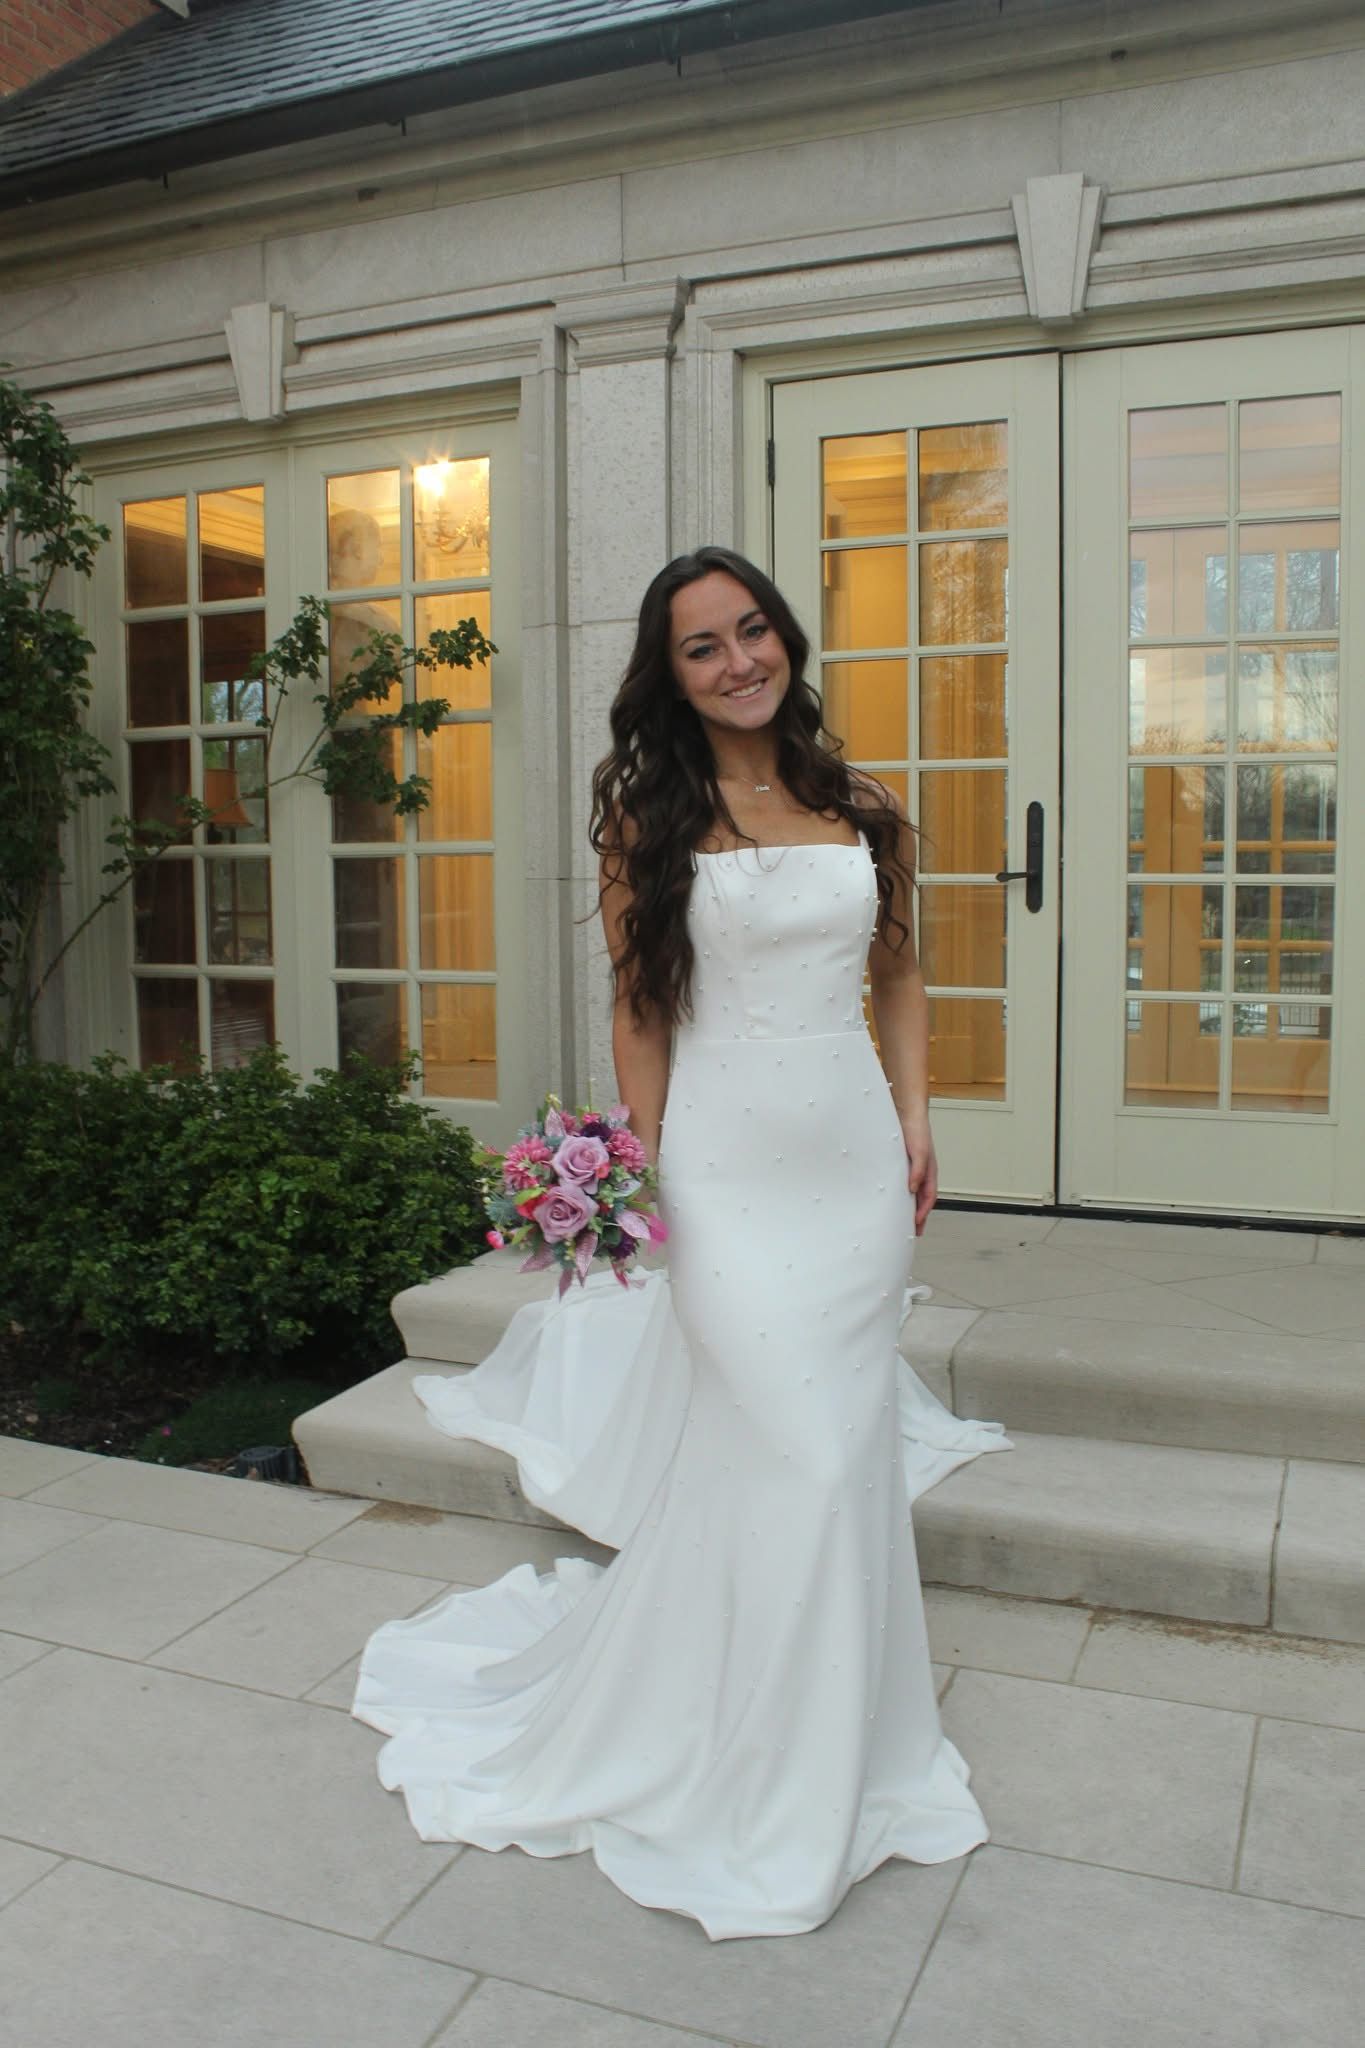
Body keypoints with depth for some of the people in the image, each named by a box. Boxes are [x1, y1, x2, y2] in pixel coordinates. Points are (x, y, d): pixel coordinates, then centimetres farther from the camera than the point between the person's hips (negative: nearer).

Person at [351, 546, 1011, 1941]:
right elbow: (638, 1003, 0)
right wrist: (637, 1155, -6)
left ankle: (833, 1733, 32)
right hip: (724, 1149, -3)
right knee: (791, 1445, -3)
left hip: (851, 1148, 4)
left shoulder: (861, 811, 9)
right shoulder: (649, 817, 0)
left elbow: (898, 975, 16)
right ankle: (762, 1776, 21)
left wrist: (915, 1120, 6)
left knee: (838, 1442, 9)